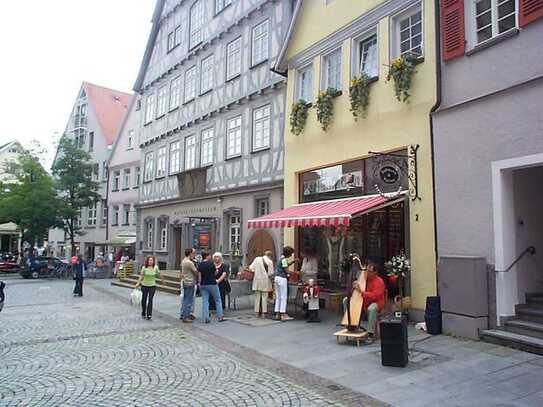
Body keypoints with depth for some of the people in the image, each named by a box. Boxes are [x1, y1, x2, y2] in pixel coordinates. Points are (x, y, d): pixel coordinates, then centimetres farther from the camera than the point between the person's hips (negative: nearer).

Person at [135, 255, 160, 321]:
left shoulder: (155, 268, -4)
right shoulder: (144, 268, -9)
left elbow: (158, 276, 10)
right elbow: (141, 276, -1)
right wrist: (138, 283, -4)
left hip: (152, 286, 0)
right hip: (144, 285, 0)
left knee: (150, 300, -3)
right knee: (144, 299, 12)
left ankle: (149, 315, 1)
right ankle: (143, 314, 31)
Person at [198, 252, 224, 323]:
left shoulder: (200, 265, 0)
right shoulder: (211, 263, -10)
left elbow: (199, 276, 0)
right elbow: (215, 272, 3)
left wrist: (199, 284, 8)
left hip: (203, 284, 4)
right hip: (212, 284, -4)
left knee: (205, 302, 6)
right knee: (218, 300, 9)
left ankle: (206, 318, 3)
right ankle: (220, 317, 10)